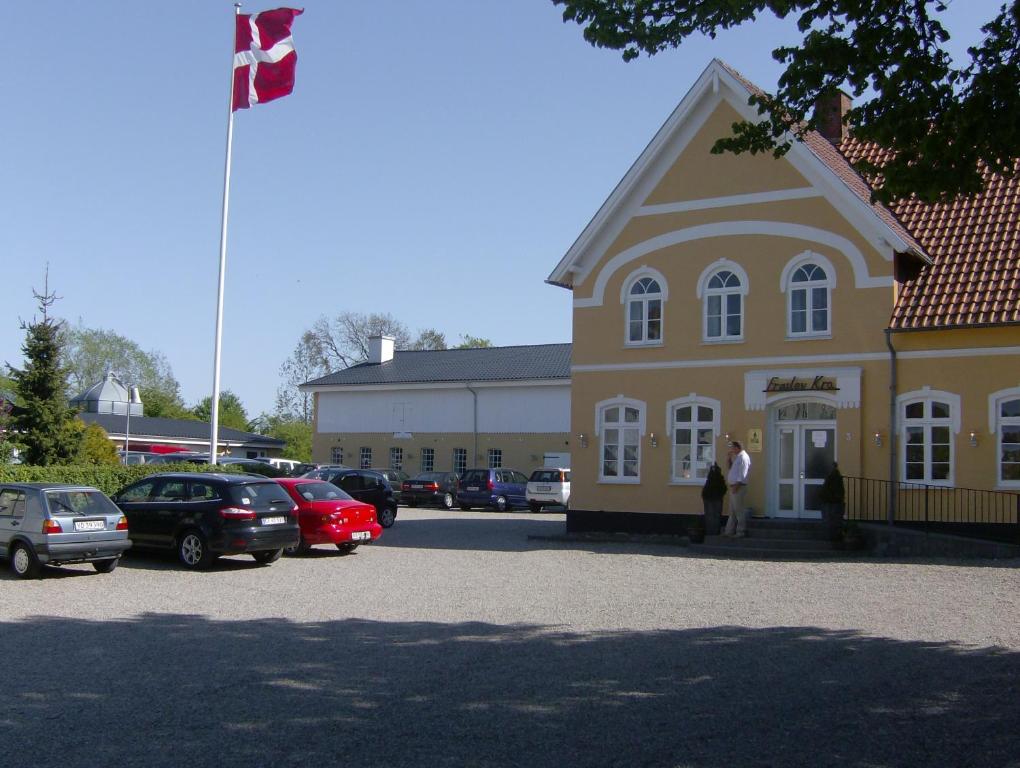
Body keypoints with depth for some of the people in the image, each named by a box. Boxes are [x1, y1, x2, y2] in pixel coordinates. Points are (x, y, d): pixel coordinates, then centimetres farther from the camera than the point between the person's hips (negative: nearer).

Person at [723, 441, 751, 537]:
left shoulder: (743, 457, -12)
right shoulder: (737, 457, 19)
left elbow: (743, 473, -20)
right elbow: (731, 468, 25)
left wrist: (736, 485, -23)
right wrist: (730, 457, 16)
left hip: (738, 487, -10)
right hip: (734, 487, 10)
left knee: (738, 510, -7)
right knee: (732, 510, 11)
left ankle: (741, 531, -3)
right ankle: (729, 531, 15)